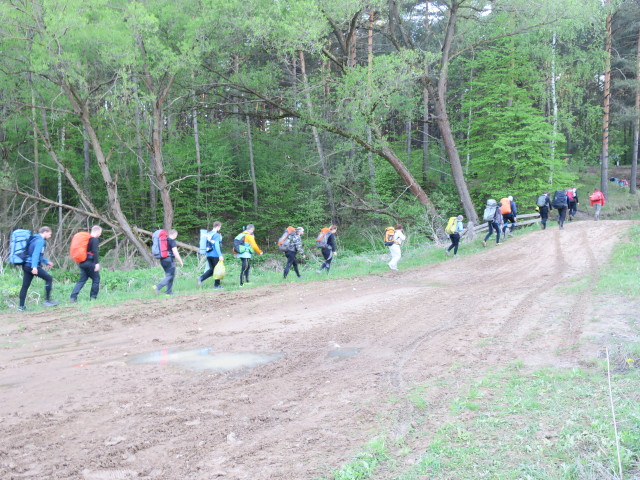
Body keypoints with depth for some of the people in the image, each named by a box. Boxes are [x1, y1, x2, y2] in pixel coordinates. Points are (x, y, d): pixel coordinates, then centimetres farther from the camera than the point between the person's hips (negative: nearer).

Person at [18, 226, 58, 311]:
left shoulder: (34, 239, 21)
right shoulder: (40, 241, -9)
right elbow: (36, 254, -20)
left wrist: (46, 261, 34)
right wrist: (34, 267, -28)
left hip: (26, 265, 10)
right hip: (32, 266, -10)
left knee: (25, 286, 9)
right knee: (49, 278, -1)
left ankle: (21, 306, 10)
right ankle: (47, 300, -1)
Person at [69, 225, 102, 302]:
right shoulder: (94, 239, -9)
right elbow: (95, 252, -19)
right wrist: (97, 263, -20)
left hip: (82, 263, 8)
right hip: (90, 262, -8)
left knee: (82, 280, 9)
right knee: (96, 279, 7)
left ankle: (73, 297, -3)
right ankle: (93, 297, 9)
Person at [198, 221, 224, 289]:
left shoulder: (208, 234, 12)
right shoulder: (216, 235, -11)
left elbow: (206, 244, 16)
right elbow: (217, 245, -19)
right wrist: (220, 255, -22)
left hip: (208, 255, 7)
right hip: (215, 255, -7)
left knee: (211, 269, 14)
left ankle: (201, 278, -6)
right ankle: (216, 285, 10)